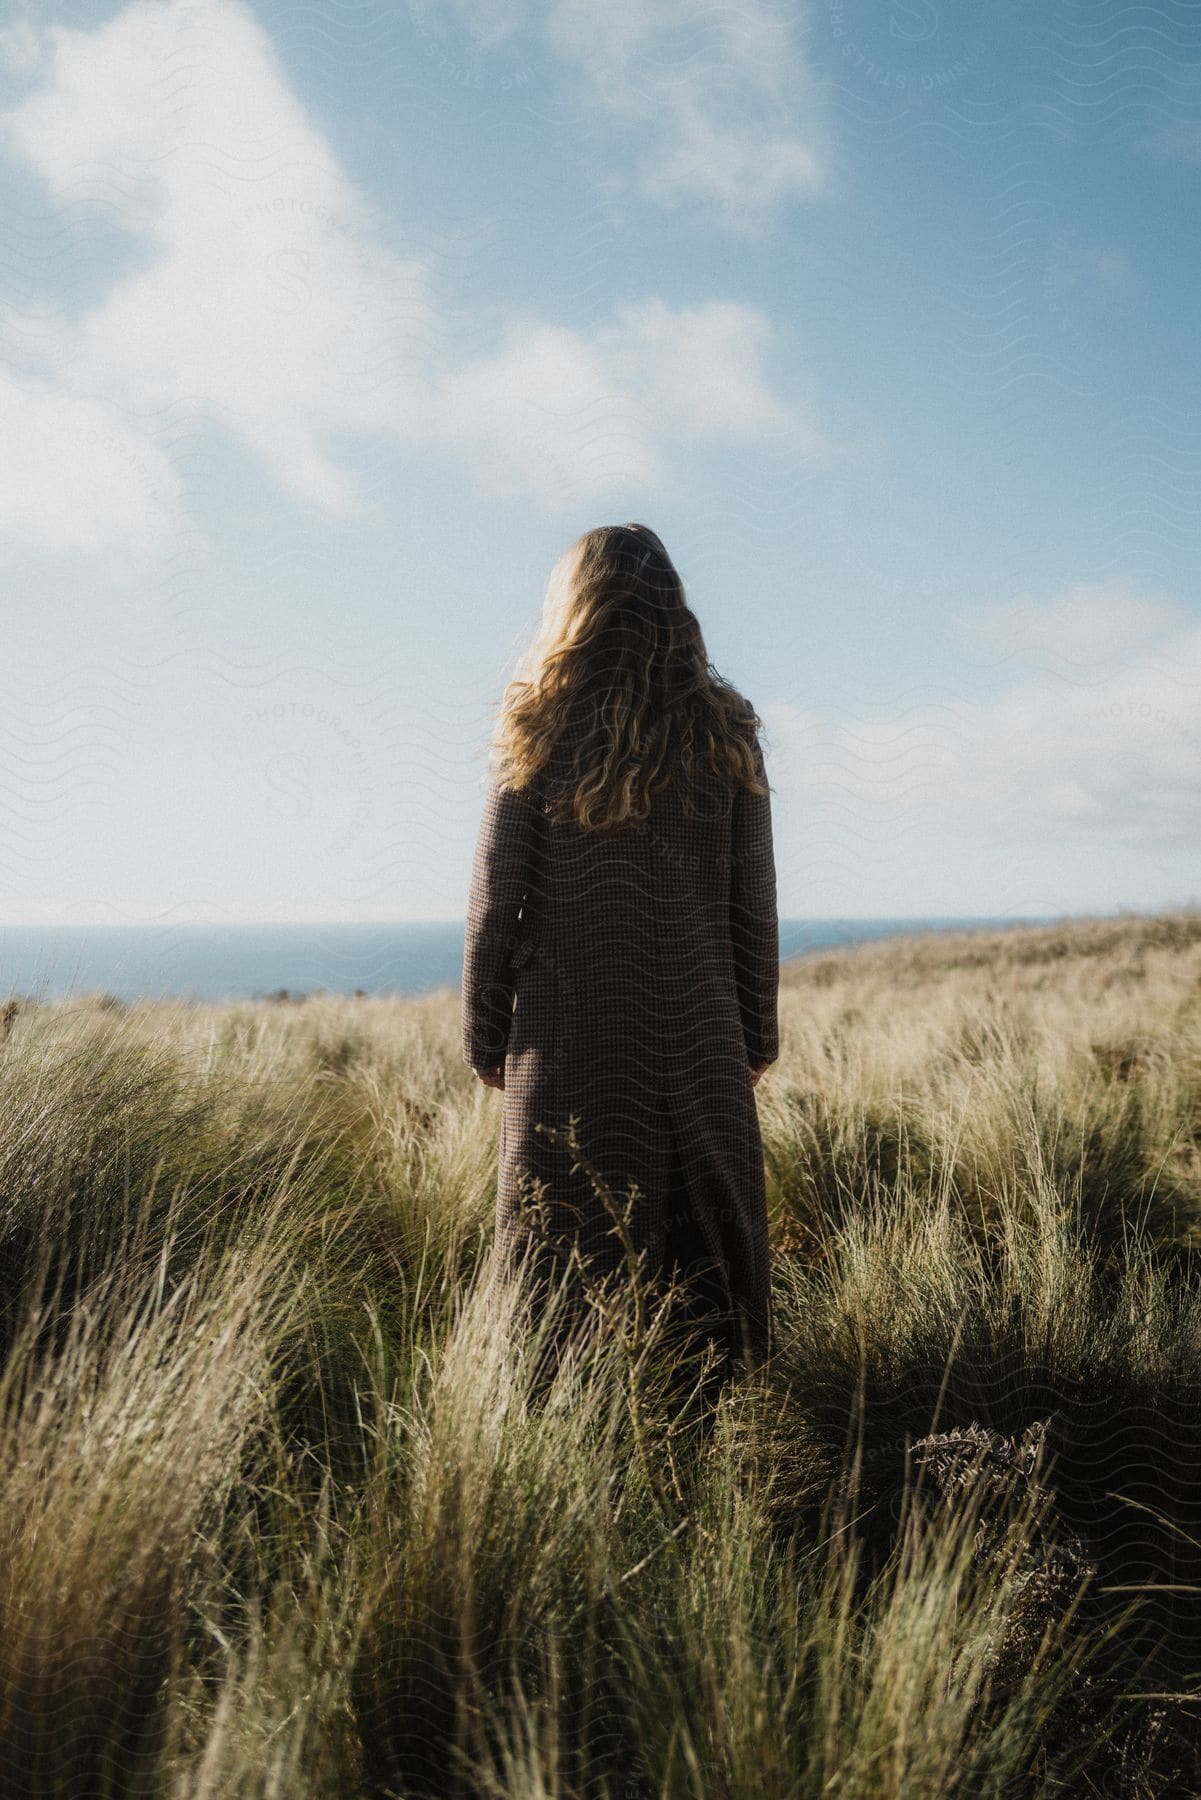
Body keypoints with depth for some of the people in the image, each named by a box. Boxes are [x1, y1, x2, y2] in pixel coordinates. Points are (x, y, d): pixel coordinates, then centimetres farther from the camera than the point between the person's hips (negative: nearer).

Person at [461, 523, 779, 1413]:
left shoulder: (539, 725, -2)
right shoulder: (725, 730, 4)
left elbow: (495, 899, -3)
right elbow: (755, 906, 4)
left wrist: (486, 1038, 6)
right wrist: (758, 1038, 12)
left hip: (569, 1041, -1)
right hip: (701, 1040, 2)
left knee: (563, 1255, 7)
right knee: (706, 1239, 11)